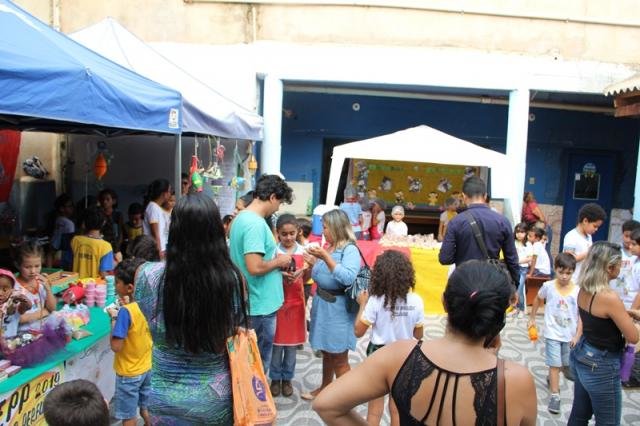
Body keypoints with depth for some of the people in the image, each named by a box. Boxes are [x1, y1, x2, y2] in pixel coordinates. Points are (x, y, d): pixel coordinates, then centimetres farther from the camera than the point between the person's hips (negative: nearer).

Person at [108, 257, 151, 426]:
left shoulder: (125, 312, -26)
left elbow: (116, 346, -25)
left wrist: (114, 318, -16)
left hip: (129, 373, -6)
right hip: (147, 368, 6)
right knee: (146, 410, 22)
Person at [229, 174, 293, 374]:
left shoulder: (241, 217, 9)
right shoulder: (256, 224, -23)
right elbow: (255, 267, -29)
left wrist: (276, 267, 11)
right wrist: (279, 261, -12)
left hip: (247, 302, 10)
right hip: (260, 305, -10)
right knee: (259, 363, 6)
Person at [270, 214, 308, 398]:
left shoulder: (303, 251, 1)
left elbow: (305, 279, 4)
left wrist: (309, 267, -16)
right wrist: (280, 274, -22)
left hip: (295, 301, 2)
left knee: (292, 343, 11)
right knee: (276, 342, 6)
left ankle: (287, 378, 25)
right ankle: (275, 378, 21)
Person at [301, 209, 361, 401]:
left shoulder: (350, 249, -15)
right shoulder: (329, 248, 8)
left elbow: (348, 278, -30)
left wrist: (325, 257, -29)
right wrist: (314, 262, 1)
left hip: (338, 309, -8)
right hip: (322, 305, 8)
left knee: (339, 359, 3)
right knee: (326, 353, 23)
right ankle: (325, 388, 39)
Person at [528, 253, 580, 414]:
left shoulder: (578, 291, -14)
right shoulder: (548, 286, -13)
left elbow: (581, 316, -7)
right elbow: (538, 300, 6)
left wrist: (577, 336, -8)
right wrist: (532, 318, 11)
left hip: (570, 335, 2)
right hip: (553, 333, -2)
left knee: (563, 364, 20)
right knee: (554, 364, -1)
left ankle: (552, 377, 47)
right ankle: (555, 395, 7)